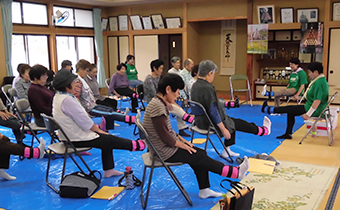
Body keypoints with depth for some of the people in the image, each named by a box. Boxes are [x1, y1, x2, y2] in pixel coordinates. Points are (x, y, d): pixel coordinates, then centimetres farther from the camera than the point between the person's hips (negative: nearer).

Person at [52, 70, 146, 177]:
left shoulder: (58, 96, 6)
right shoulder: (67, 100, -26)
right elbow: (85, 121, -22)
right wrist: (98, 130, -6)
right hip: (77, 139, -10)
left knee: (107, 139, 15)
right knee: (109, 140, 1)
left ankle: (108, 170, 21)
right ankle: (135, 145, 19)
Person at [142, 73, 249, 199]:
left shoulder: (161, 103, 7)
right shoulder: (157, 106, -25)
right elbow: (164, 135, -23)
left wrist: (181, 139, 5)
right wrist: (182, 145, -12)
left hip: (167, 145, 9)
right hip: (164, 152, -9)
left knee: (201, 153, 5)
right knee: (199, 157, -4)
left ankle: (204, 190, 13)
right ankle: (235, 173, 8)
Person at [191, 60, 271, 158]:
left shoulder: (195, 85, 0)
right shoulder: (207, 88, -29)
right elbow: (213, 111, -26)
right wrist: (223, 129, -18)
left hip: (200, 120, 9)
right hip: (210, 124, -9)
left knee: (231, 121, 23)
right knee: (239, 123, 10)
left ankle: (227, 150, 26)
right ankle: (264, 130, 31)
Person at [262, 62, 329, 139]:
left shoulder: (319, 83, -22)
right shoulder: (321, 81, 12)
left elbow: (317, 101, -29)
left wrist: (308, 114, -25)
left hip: (316, 111, -10)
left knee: (289, 109, -4)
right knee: (290, 113, 12)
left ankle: (268, 109, 10)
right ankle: (288, 134, 16)